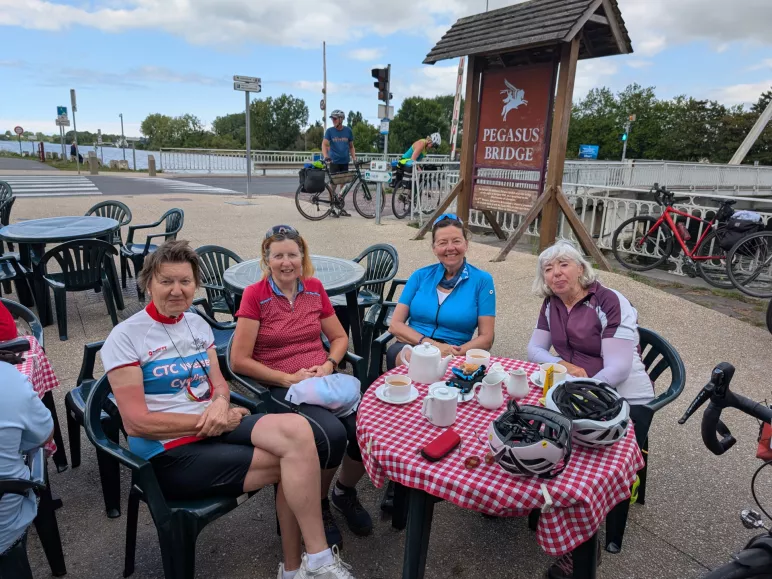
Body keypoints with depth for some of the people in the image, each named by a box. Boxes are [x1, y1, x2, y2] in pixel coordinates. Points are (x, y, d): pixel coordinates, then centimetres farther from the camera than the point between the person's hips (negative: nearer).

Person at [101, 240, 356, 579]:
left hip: (214, 428, 6)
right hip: (168, 453, -5)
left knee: (297, 430, -24)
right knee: (292, 461, -20)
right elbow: (136, 422, -13)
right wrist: (207, 420, -16)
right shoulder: (125, 338, -8)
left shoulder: (197, 324, 11)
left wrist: (220, 404, -12)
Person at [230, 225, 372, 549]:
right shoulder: (255, 295, -6)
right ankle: (318, 505, 3)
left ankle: (345, 492, 12)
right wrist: (289, 378, -14)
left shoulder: (314, 288, 7)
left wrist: (329, 365, -5)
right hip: (281, 388, -4)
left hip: (324, 378, 4)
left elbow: (339, 337, 15)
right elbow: (240, 361, -7)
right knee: (332, 434, -30)